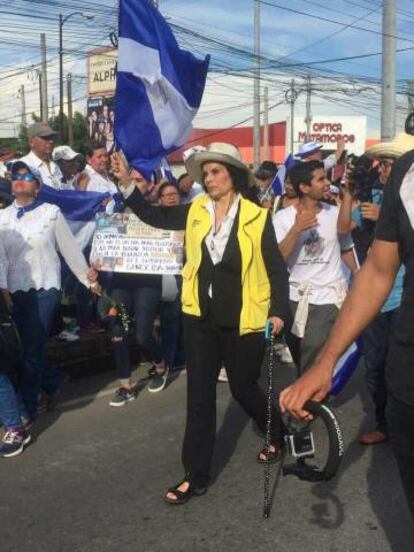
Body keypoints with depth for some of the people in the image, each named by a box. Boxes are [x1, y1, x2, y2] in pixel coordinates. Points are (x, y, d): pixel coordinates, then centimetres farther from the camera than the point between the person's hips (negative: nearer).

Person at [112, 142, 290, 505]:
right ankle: (196, 476, 16)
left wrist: (279, 312, -14)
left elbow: (276, 269, -5)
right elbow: (154, 216, 10)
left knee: (243, 389, 13)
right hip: (200, 319, 4)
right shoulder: (195, 211, 3)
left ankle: (277, 435, 43)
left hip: (243, 322, -3)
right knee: (199, 397, 6)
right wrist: (126, 184, -2)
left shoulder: (257, 217, -8)